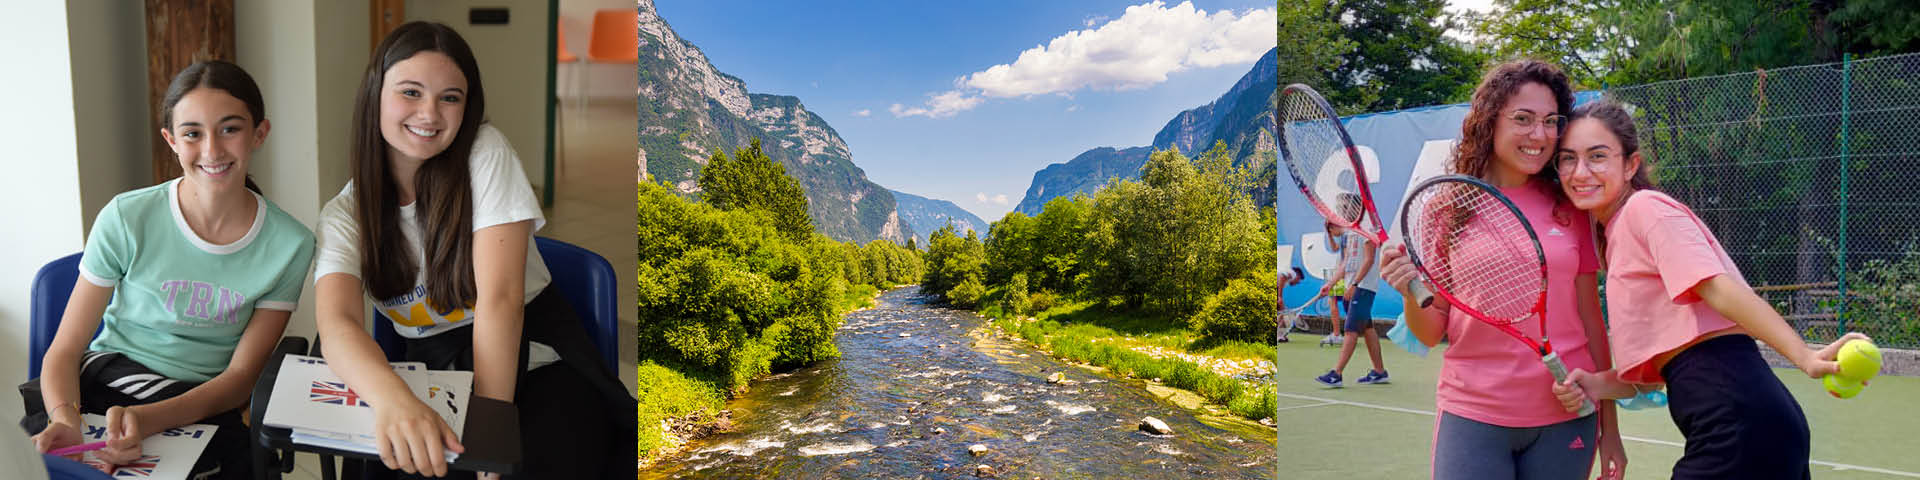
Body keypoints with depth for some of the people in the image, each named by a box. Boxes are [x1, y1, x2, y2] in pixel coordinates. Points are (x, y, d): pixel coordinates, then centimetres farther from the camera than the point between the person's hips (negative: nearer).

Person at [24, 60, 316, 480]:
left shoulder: (289, 245, -6)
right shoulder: (126, 219, -6)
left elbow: (241, 376, -7)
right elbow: (64, 350, -4)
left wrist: (150, 419, -26)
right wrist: (64, 418, -27)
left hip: (208, 407, 1)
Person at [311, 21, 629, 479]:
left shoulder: (485, 153, -8)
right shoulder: (344, 214, -1)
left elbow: (500, 297, -16)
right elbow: (336, 323, -20)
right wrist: (392, 397, -43)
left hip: (534, 360, -2)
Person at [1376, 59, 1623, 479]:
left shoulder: (1569, 208, 3)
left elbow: (1591, 319, 9)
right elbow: (1430, 335, 0)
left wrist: (1609, 425, 9)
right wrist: (1412, 294, -21)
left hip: (1566, 419, 2)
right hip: (1473, 418, -2)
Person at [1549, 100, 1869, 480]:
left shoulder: (1645, 206, -4)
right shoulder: (1617, 234, 19)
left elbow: (1718, 287, -19)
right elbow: (1655, 367, 17)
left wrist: (1804, 356, -29)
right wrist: (1593, 385, 0)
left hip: (1738, 424, -8)